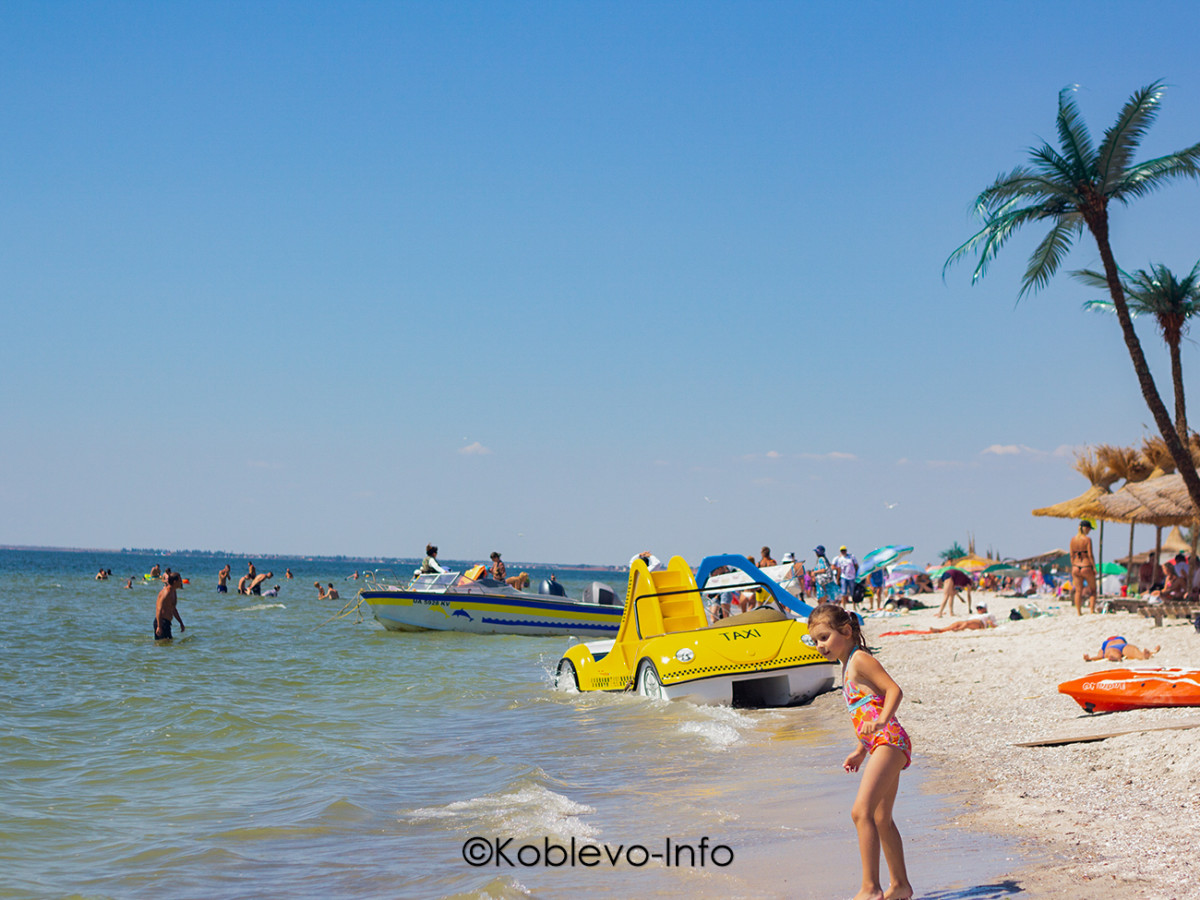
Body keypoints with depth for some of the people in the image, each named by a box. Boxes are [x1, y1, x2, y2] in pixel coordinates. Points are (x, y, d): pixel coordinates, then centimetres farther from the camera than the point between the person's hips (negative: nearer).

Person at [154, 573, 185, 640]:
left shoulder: (173, 592, 14)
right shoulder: (166, 593, -17)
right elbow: (159, 610, -23)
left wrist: (181, 623, 28)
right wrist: (159, 627, -29)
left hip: (167, 622, 10)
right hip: (162, 622, -10)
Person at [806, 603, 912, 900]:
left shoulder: (860, 659, -9)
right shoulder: (848, 666, 20)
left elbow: (894, 690, -18)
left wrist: (880, 722, -33)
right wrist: (860, 751, 28)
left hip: (889, 741, -11)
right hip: (881, 744, 11)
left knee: (861, 811, -20)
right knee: (882, 820, 19)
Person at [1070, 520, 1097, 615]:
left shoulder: (1073, 539, 4)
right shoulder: (1087, 539, -11)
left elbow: (1071, 556, 7)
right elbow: (1090, 555, -13)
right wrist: (1094, 568, -7)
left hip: (1076, 567, 5)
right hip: (1086, 567, -5)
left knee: (1078, 591, 8)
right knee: (1093, 589, 12)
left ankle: (1078, 612, 6)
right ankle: (1092, 610, 6)